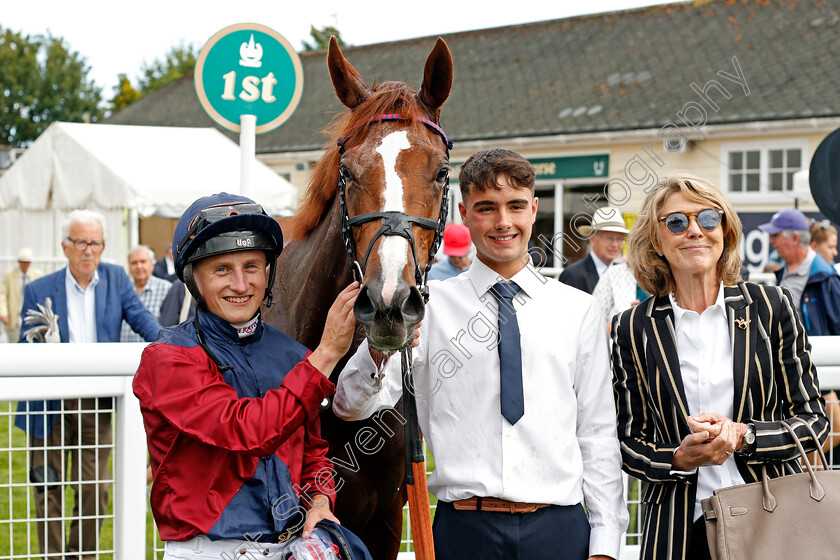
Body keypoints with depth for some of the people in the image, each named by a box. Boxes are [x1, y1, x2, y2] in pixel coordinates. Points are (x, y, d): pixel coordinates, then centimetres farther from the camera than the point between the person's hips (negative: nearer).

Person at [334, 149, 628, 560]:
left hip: (559, 527, 1)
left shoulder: (578, 311, 9)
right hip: (465, 525, -1)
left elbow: (598, 435, 9)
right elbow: (350, 406, -3)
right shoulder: (430, 306, 4)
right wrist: (379, 351, -24)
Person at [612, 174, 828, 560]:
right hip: (680, 528, 0)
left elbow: (813, 420, 2)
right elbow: (629, 441, 5)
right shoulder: (634, 328, 2)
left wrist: (743, 435, -14)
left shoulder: (771, 307, 2)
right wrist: (679, 459, -14)